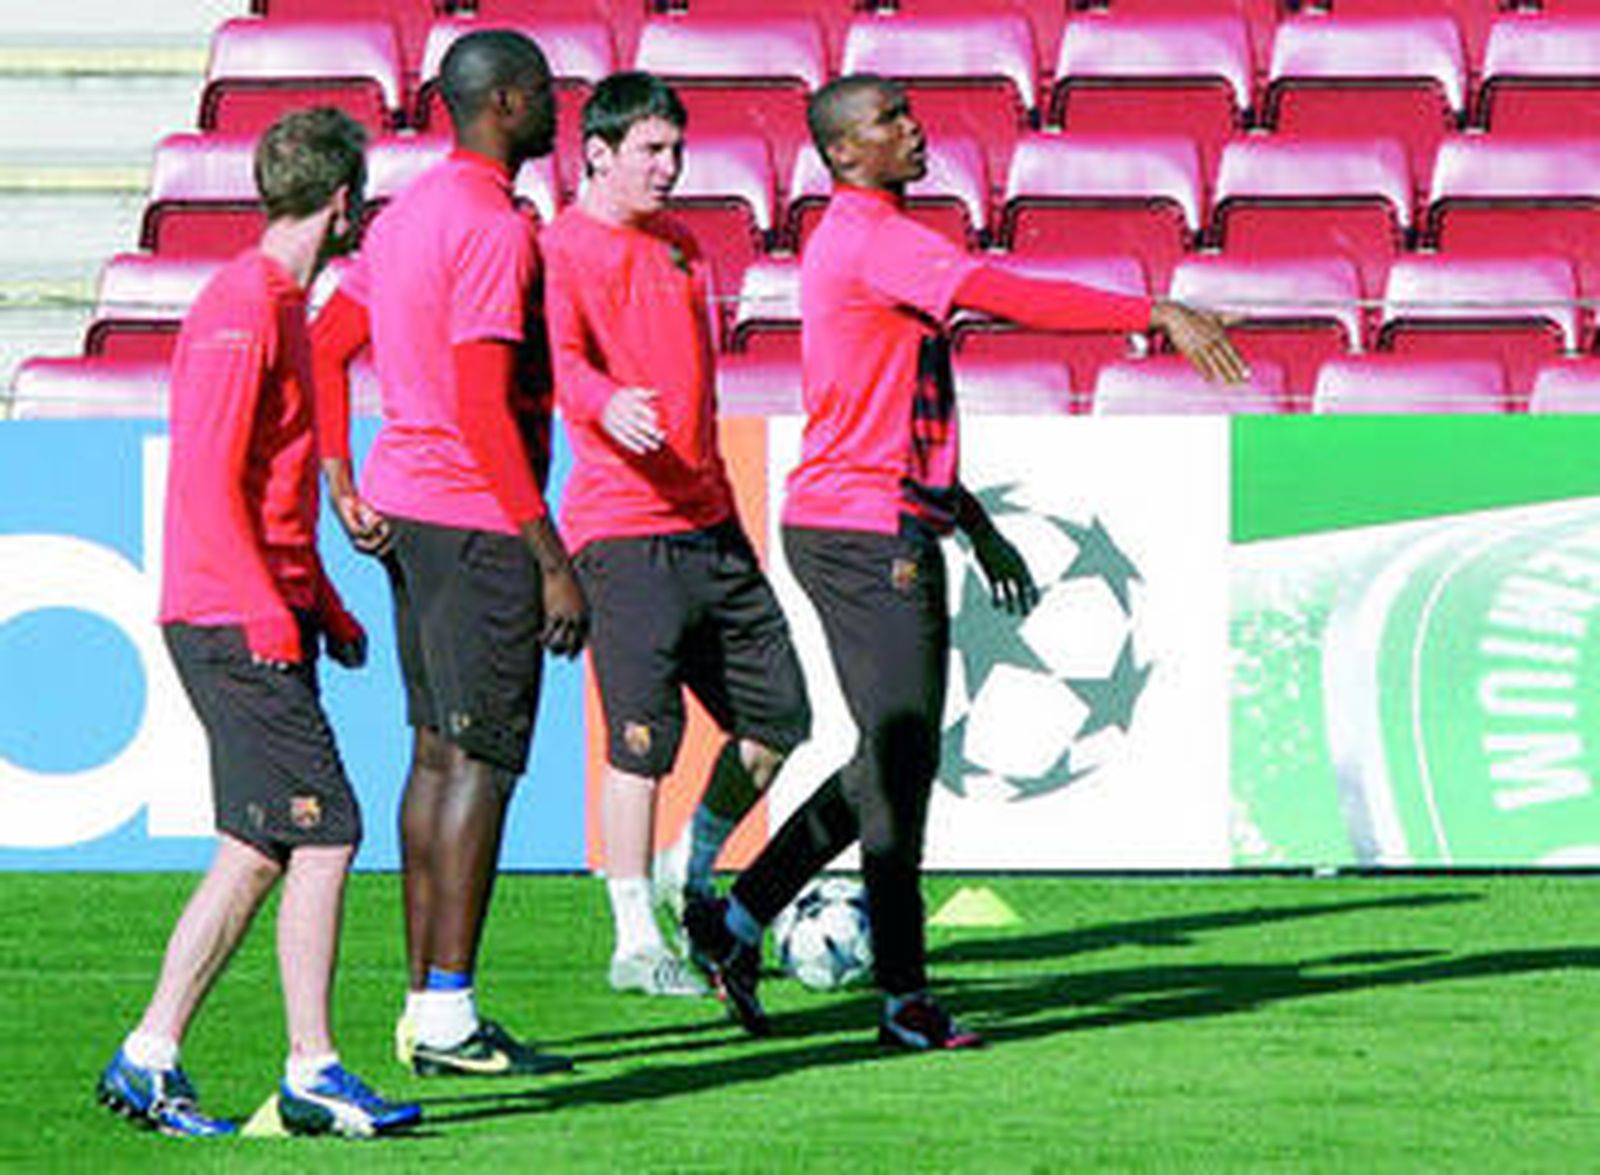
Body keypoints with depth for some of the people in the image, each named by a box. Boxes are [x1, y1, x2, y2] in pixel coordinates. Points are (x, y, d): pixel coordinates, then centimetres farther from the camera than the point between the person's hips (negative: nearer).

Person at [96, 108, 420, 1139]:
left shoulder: (280, 305, 18)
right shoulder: (243, 311, -13)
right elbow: (208, 482, -19)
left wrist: (325, 606, 20)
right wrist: (269, 611, -22)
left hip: (266, 618, 10)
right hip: (236, 620, -10)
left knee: (261, 850, 9)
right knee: (326, 833, -10)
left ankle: (150, 1060, 11)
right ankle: (314, 1072, -6)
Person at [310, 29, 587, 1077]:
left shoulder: (411, 214, 13)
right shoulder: (494, 230, -16)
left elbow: (325, 351, 17)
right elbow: (483, 410, -22)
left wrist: (345, 489, 13)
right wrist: (554, 562, -19)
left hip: (406, 515, 10)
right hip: (478, 521, -10)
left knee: (436, 753, 13)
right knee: (482, 761, -7)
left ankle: (427, 1005, 15)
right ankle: (449, 1018, -8)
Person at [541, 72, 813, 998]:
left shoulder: (679, 243, 16)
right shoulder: (563, 251, -8)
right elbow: (560, 360, -24)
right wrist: (606, 403, -43)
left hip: (707, 520, 8)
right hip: (622, 528, -8)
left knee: (778, 713, 9)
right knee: (646, 736, -11)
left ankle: (693, 886, 27)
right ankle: (637, 943, -3)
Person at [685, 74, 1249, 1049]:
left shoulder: (867, 241, 18)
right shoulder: (872, 240, -14)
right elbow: (1009, 295, -26)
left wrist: (978, 528, 25)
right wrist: (1160, 316, -28)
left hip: (894, 536, 10)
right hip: (866, 538, -10)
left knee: (897, 759, 14)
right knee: (901, 759, -6)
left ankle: (738, 920, 20)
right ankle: (906, 1001, -3)